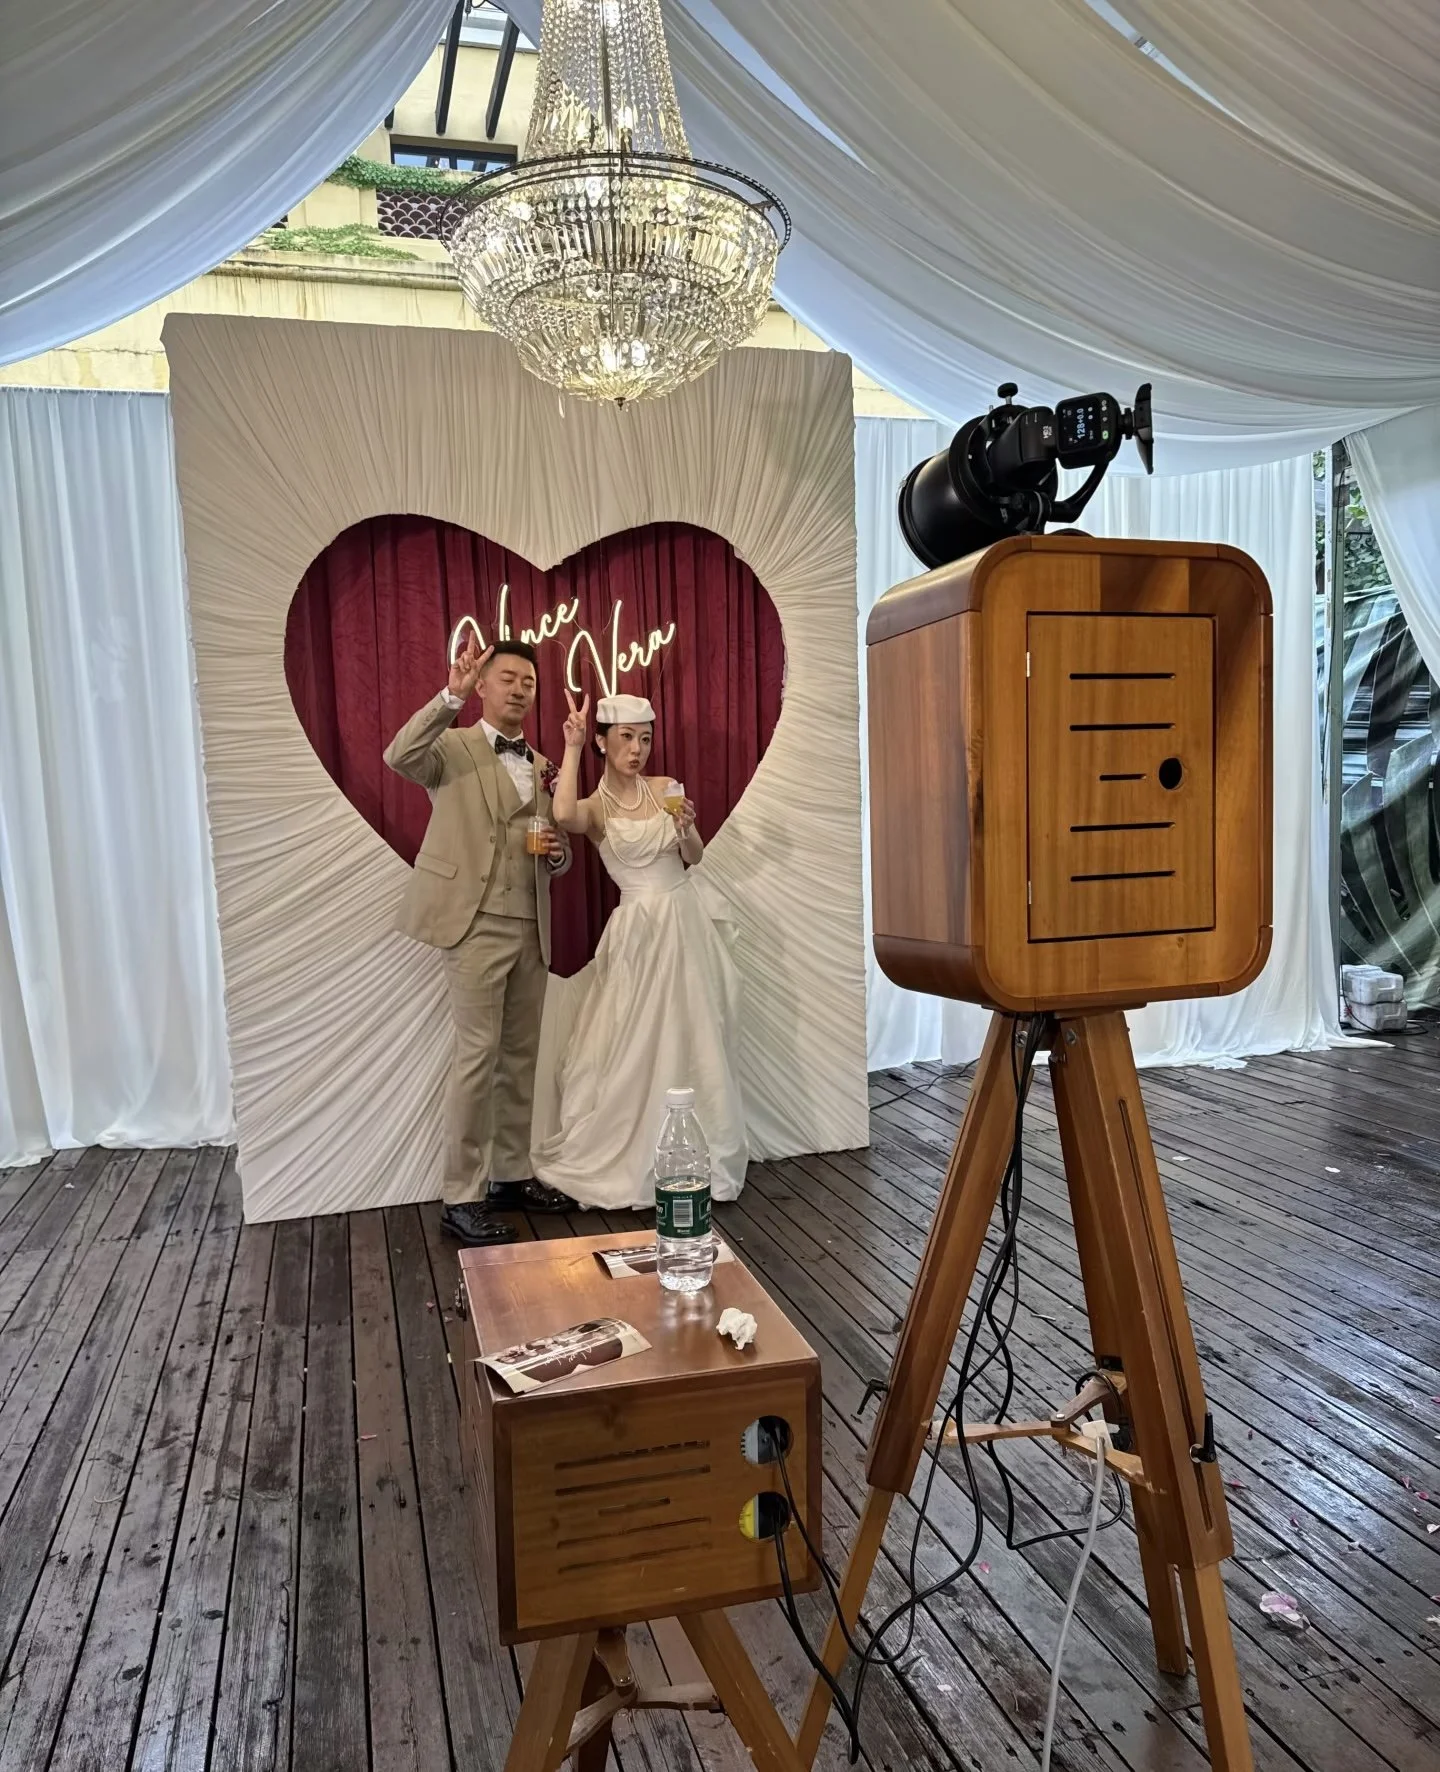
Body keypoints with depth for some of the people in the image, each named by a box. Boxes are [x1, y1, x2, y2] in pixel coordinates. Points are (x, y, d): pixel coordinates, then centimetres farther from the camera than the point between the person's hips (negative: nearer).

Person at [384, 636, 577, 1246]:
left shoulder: (543, 768, 16)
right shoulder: (453, 748, -1)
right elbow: (399, 756, -24)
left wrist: (558, 851, -2)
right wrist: (452, 695, -29)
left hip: (531, 930, 6)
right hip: (476, 926, -6)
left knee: (521, 1056, 11)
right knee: (478, 1056, -6)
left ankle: (512, 1175, 24)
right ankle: (461, 1199, 2)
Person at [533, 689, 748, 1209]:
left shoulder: (665, 789, 6)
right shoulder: (595, 806, -4)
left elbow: (694, 859, 8)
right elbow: (564, 815, -29)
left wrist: (686, 828, -13)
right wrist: (572, 746, -19)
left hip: (687, 923, 4)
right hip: (641, 932, -4)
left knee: (692, 1043, 9)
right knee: (637, 1049, 2)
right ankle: (629, 1163, 19)